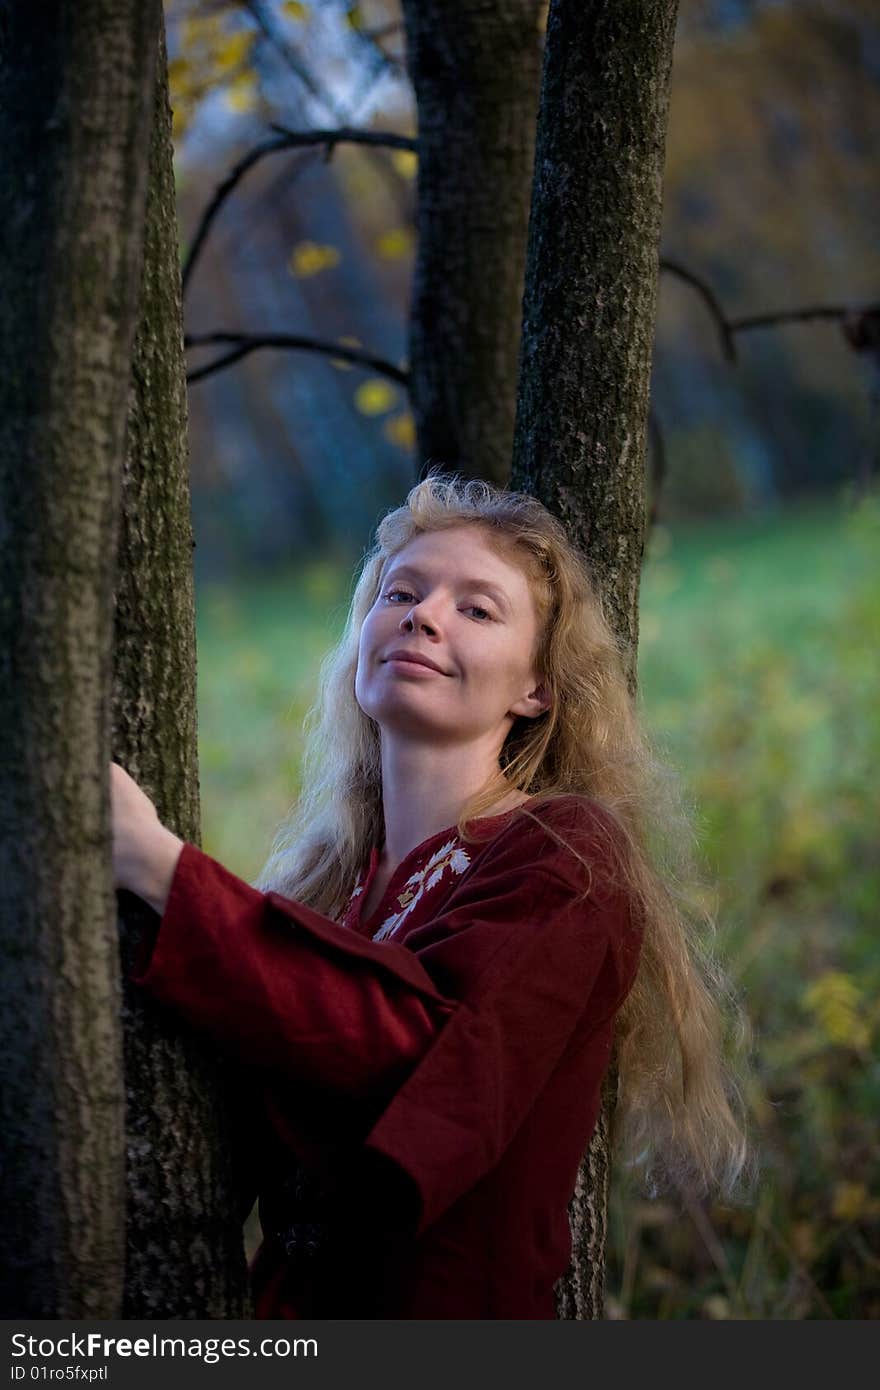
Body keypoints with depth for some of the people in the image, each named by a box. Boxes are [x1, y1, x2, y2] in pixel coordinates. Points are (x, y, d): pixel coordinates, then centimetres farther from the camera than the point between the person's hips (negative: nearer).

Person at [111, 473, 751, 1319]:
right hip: (287, 1306, 4)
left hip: (453, 1313, -4)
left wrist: (158, 867, -22)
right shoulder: (324, 870, 12)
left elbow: (408, 1048, -21)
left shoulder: (564, 858, -3)